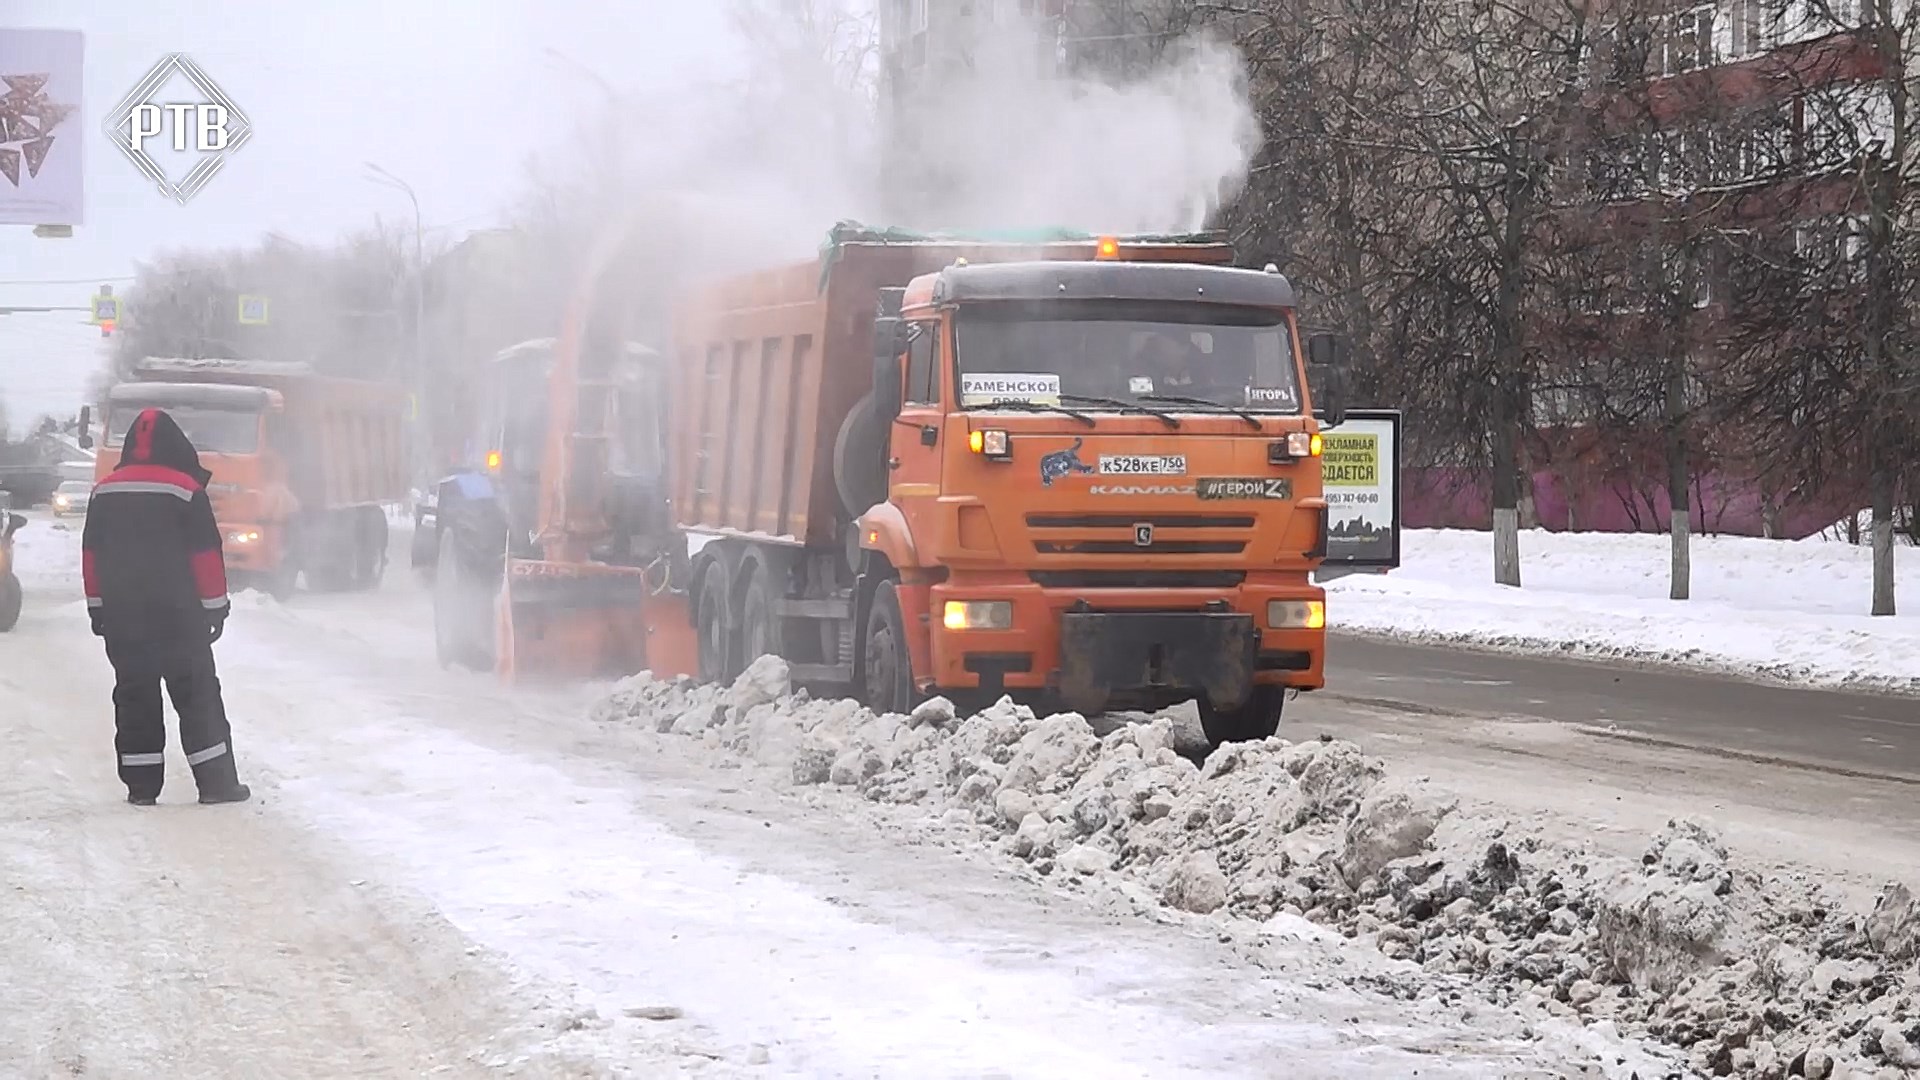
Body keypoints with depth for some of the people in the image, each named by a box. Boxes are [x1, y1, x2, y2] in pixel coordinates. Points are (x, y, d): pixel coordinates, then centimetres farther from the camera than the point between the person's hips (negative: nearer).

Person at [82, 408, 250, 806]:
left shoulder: (105, 492, 5)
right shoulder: (186, 490, -9)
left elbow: (91, 553, 10)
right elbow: (206, 553, -8)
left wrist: (97, 608, 18)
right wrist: (215, 606, 1)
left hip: (122, 617, 4)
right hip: (178, 615, -4)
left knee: (134, 696, 8)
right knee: (197, 696, 2)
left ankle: (141, 785, 6)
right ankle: (216, 781, 0)